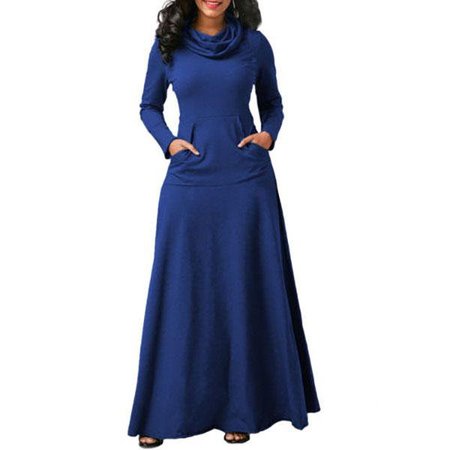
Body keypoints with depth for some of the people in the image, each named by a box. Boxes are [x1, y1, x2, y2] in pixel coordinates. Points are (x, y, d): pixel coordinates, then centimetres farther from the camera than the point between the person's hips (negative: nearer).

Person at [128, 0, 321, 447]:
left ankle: (239, 409, 18)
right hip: (188, 181, 0)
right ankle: (161, 413, 18)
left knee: (244, 290, 3)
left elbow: (272, 103, 16)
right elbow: (149, 107, 14)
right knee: (180, 292, 3)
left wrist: (268, 134, -4)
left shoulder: (255, 43, 4)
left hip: (247, 180, 0)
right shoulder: (167, 45, 5)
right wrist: (169, 142, -3)